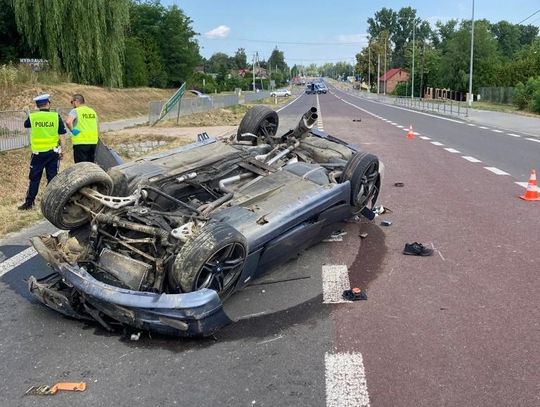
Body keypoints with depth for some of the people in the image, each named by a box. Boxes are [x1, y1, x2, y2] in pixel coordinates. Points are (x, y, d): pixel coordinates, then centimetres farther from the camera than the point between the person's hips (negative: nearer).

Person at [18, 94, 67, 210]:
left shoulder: (32, 117, -3)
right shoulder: (56, 117, -5)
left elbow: (26, 124, 20)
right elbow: (62, 136, -5)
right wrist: (62, 151, 3)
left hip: (38, 153, 0)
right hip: (53, 152, 0)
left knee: (34, 179, 9)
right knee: (52, 178, 7)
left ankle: (29, 202, 15)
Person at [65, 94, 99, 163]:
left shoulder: (75, 111, -5)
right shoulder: (93, 111, 14)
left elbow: (68, 121, -24)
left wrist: (72, 130, -9)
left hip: (80, 143, -6)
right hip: (93, 142, 6)